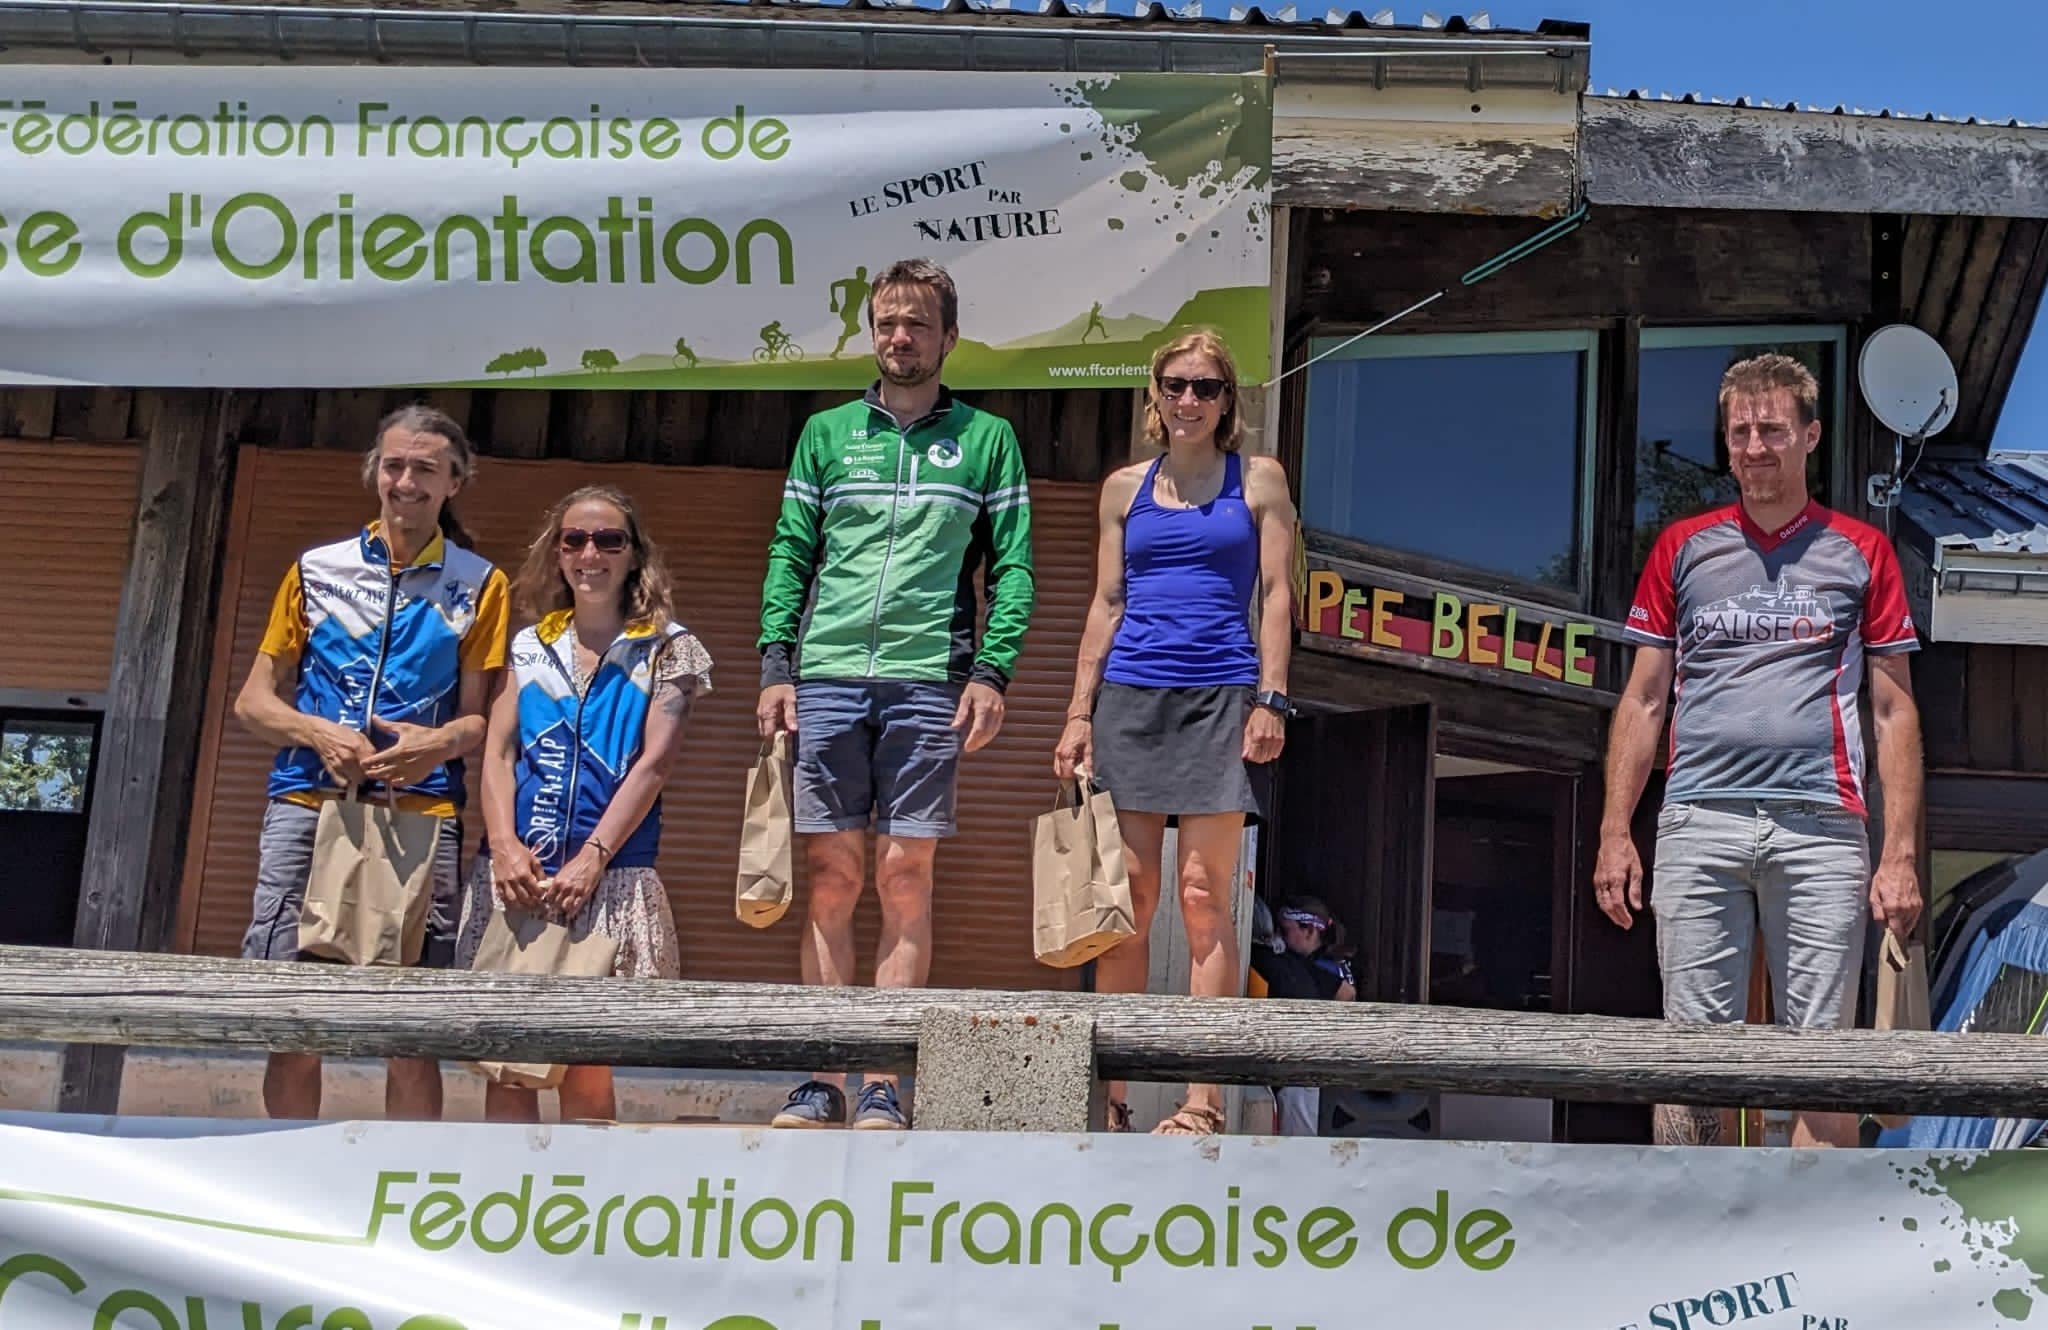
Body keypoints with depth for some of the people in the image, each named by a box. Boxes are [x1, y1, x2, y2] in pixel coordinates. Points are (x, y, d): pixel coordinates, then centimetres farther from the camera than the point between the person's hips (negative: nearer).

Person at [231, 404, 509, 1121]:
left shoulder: (479, 584, 11)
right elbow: (253, 701, 13)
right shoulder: (317, 569, 15)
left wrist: (440, 743, -14)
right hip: (307, 805, 1)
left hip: (421, 814, -1)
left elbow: (482, 716, 8)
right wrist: (322, 734, -6)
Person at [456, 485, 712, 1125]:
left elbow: (653, 764, -3)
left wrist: (590, 859, -13)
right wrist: (505, 845, -9)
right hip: (514, 873, 3)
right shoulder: (529, 647, 16)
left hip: (609, 875, -3)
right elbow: (497, 753, 8)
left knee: (586, 1061, -5)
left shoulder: (667, 650, 7)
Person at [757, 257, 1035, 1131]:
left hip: (928, 682, -2)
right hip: (828, 677, 2)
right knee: (831, 878, 1)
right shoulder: (826, 434, 15)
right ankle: (824, 1081, 6)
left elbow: (1012, 567, 5)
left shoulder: (987, 438, 10)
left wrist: (990, 672, -7)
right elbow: (790, 554, 12)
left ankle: (884, 1086, 2)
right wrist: (776, 663, 1)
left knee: (905, 879, -2)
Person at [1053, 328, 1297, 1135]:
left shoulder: (1258, 480, 8)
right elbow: (1106, 604, 14)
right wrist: (1079, 712, 8)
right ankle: (1110, 1094, 7)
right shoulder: (1125, 488, 14)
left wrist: (1271, 699, -8)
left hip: (1219, 695, -2)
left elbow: (1277, 594, 3)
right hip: (1130, 696, 3)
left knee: (1203, 897, -6)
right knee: (1126, 895, 1)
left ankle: (1203, 1103, -4)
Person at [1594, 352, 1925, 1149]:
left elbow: (1895, 711, 10)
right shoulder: (1683, 547, 15)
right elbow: (1643, 701, 14)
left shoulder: (1861, 552, 12)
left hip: (1821, 828, -1)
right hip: (1698, 822, 1)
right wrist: (1614, 833, 5)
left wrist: (1901, 854, 2)